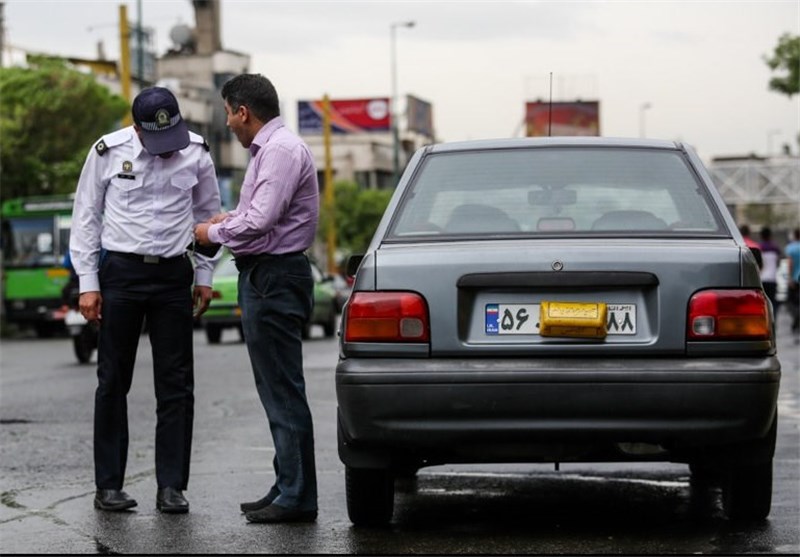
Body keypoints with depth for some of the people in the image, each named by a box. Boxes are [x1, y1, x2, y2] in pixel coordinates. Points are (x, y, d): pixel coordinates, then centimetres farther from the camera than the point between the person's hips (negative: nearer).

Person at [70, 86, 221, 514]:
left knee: (176, 384, 0)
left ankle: (171, 486, 6)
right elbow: (86, 217, 1)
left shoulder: (196, 153, 0)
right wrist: (87, 283, -3)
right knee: (113, 382, 2)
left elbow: (207, 213, 13)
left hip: (173, 274, 2)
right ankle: (108, 486, 8)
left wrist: (204, 276, 10)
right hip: (120, 272, -2)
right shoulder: (108, 152, -6)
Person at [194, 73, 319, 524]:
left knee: (283, 392, -9)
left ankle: (296, 498, -6)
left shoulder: (281, 150, -16)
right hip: (268, 277, 11)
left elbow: (261, 221, -23)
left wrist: (213, 233, -8)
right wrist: (232, 218, 15)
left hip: (274, 279, -11)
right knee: (277, 391, 14)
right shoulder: (271, 148, 18)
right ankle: (288, 488, 20)